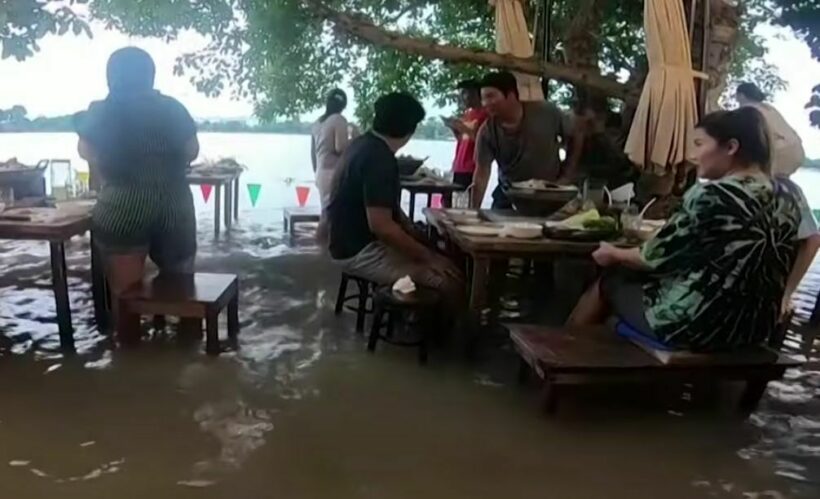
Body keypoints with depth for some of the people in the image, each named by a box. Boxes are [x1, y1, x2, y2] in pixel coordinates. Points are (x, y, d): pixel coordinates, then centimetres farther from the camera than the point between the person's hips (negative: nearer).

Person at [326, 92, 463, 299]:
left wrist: (414, 233, 8)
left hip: (355, 240, 11)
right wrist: (429, 257, -23)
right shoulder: (379, 158, -22)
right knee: (450, 281, -20)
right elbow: (381, 225, -29)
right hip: (361, 251, -11)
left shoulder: (364, 144, 9)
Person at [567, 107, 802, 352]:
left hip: (697, 325, -8)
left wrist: (615, 254, 7)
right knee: (630, 273, 24)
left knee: (611, 280, 15)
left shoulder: (713, 195, -20)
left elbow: (659, 255, -11)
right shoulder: (787, 194, 3)